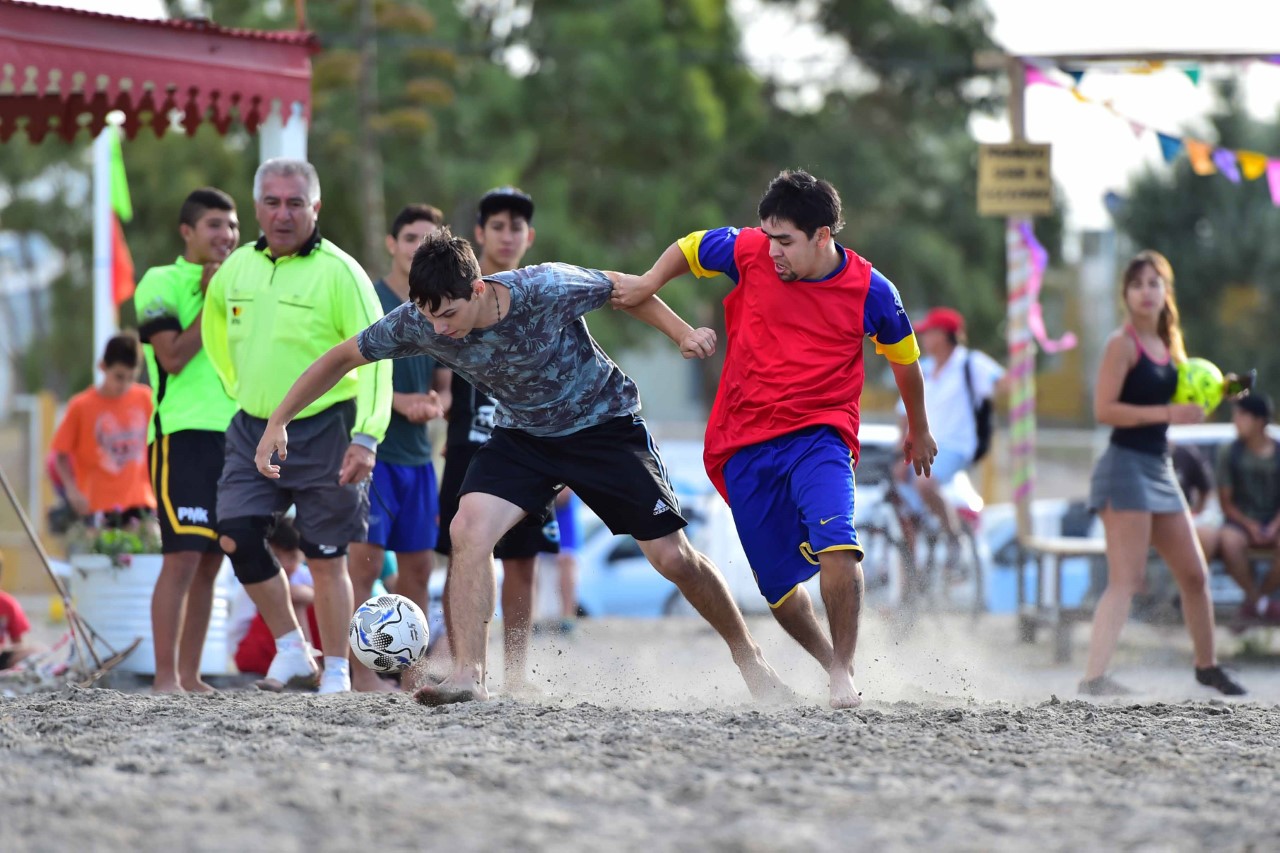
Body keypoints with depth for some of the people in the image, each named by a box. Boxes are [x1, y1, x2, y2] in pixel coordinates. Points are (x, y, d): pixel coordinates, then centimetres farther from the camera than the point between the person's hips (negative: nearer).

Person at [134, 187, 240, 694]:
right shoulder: (161, 283, -2)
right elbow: (173, 356, -14)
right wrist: (213, 301, -10)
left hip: (234, 436, 7)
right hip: (183, 435, -7)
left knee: (210, 562, 7)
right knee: (183, 557, -13)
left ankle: (190, 676, 11)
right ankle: (166, 679, -13)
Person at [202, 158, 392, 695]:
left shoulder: (338, 272, -13)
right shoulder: (238, 267, 5)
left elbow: (375, 356, -15)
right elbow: (214, 324, 26)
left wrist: (367, 437, -23)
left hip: (322, 430, -5)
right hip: (253, 429, 5)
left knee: (326, 558, 0)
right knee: (237, 537, -5)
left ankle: (337, 675, 11)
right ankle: (291, 651, 10)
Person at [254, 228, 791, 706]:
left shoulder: (547, 289, -32)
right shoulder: (419, 324, -23)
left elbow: (620, 288, -12)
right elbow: (344, 357, -9)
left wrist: (683, 334, -20)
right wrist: (278, 423, -12)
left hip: (605, 424, -3)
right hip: (522, 434, 3)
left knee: (673, 557, -1)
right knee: (468, 528, -23)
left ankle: (747, 656, 22)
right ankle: (468, 676, -19)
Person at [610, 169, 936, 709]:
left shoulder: (870, 291, -6)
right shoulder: (750, 252, -4)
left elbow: (904, 358, 12)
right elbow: (689, 248, 16)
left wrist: (918, 431, 26)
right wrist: (649, 282, -4)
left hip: (818, 435, -2)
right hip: (744, 445, 2)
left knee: (835, 542, -29)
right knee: (778, 585, 5)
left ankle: (844, 673, -19)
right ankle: (830, 661, 30)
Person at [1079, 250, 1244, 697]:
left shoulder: (1169, 345, 14)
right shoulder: (1123, 344, -10)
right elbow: (1104, 409, -19)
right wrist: (1167, 413, -23)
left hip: (1159, 470, 8)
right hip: (1126, 466, -8)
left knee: (1194, 575, 15)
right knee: (1126, 581, -16)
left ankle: (1207, 665, 32)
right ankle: (1093, 677, -22)